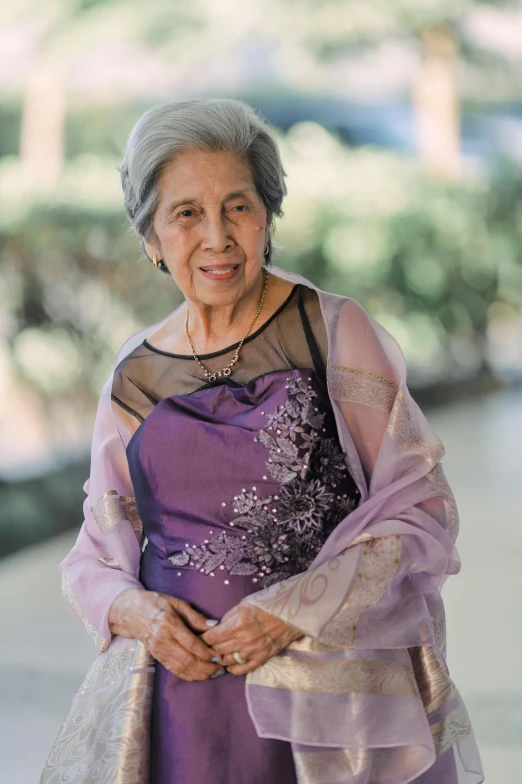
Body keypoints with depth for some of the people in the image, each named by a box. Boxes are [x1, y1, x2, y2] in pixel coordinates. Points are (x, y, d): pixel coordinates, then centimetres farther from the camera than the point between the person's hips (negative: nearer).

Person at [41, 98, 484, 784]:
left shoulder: (336, 336, -2)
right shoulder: (135, 378, 8)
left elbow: (424, 511, -4)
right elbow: (96, 556, 15)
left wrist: (296, 612, -14)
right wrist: (135, 611, -8)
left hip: (331, 703, -2)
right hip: (176, 704, 3)